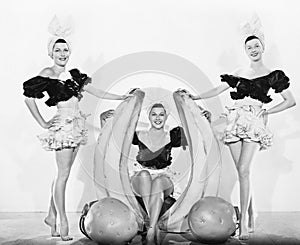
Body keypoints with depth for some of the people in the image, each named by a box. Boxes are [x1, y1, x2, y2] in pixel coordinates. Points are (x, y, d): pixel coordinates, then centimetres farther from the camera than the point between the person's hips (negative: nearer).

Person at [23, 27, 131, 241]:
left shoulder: (73, 75, 15)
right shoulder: (48, 74, -4)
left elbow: (95, 91, 17)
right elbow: (29, 97, -9)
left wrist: (121, 97, 15)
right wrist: (42, 123, -9)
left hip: (76, 126, 7)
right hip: (63, 125, -6)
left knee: (63, 174, 11)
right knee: (63, 174, -5)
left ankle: (52, 215, 23)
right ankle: (63, 221, 5)